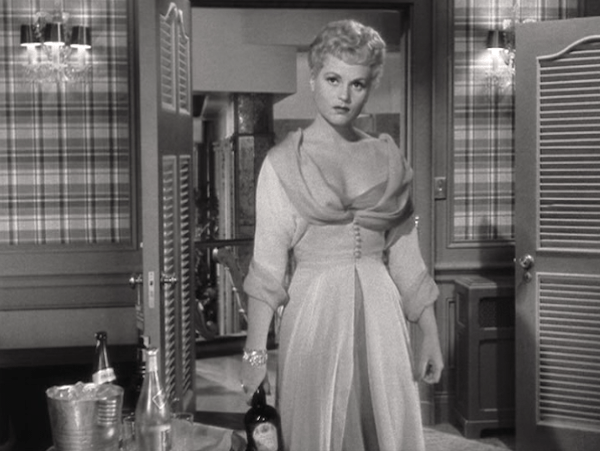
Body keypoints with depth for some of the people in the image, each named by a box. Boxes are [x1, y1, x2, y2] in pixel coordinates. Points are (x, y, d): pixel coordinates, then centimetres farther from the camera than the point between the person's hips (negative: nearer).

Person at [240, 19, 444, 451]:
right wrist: (255, 350, -12)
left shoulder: (388, 158, 6)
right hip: (314, 310, -3)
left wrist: (431, 332, 6)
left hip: (380, 314, 3)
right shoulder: (283, 162, -4)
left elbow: (405, 254, 9)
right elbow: (267, 262, -6)